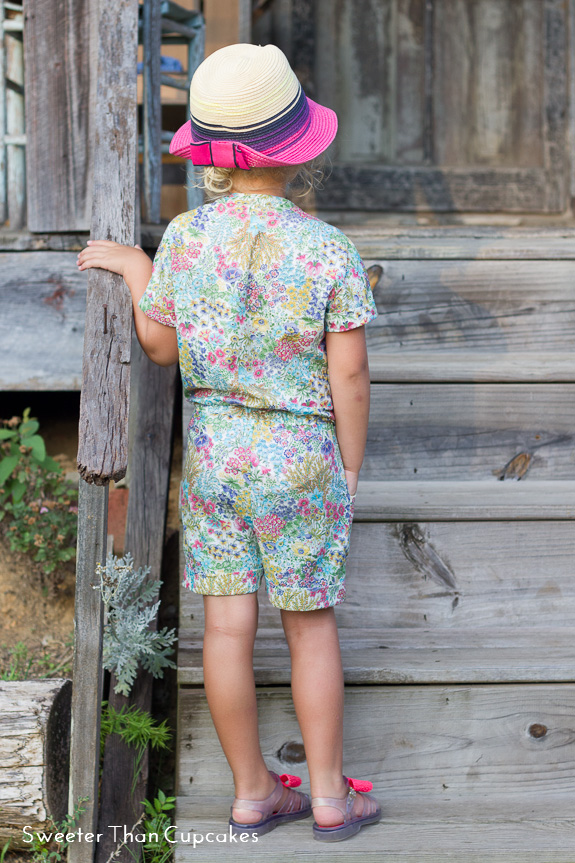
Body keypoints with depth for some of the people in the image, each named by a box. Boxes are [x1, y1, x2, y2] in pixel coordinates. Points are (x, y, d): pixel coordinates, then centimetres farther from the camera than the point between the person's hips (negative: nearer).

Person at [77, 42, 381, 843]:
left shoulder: (183, 239, -7)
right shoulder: (330, 252, -14)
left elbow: (159, 345, 5)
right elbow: (349, 376, -11)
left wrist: (132, 267, 20)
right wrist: (349, 474, 0)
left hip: (211, 453, 3)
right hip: (300, 457, -3)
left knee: (227, 626, 9)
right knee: (311, 625, 10)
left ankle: (253, 791, 21)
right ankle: (329, 796, 19)